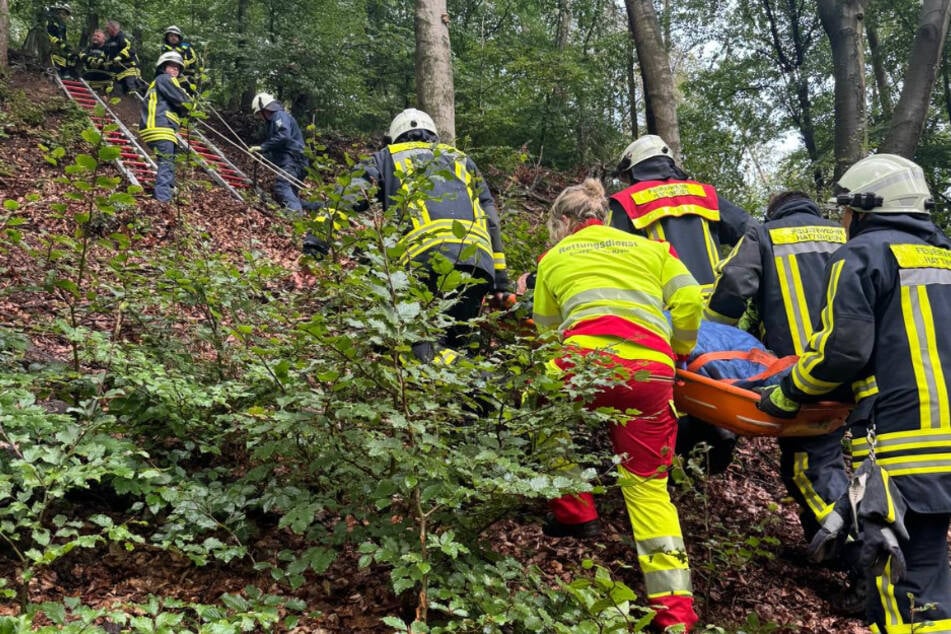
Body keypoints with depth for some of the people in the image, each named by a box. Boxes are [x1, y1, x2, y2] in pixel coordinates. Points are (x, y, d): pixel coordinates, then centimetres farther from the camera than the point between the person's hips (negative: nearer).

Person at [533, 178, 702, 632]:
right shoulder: (650, 247, 26)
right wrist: (678, 352, 29)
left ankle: (574, 514, 28)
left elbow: (544, 332, 26)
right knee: (648, 485, 12)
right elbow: (690, 301, 14)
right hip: (651, 370, 2)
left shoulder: (554, 258, 24)